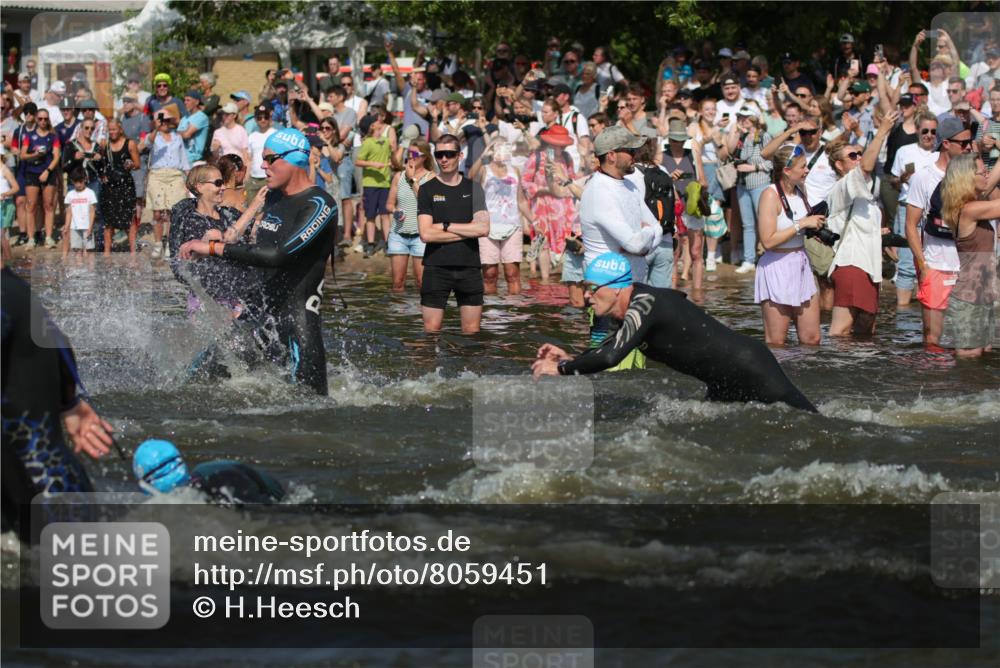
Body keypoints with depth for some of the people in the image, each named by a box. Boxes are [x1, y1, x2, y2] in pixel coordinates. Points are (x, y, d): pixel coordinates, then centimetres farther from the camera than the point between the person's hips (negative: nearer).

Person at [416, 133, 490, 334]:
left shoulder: (473, 188, 8)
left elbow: (483, 228, -5)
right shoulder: (427, 190, 2)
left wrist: (446, 226, -8)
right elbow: (426, 234, -9)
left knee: (471, 331, 3)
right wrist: (467, 231, -7)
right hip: (437, 268, -2)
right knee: (431, 330, -4)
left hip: (469, 268, 2)